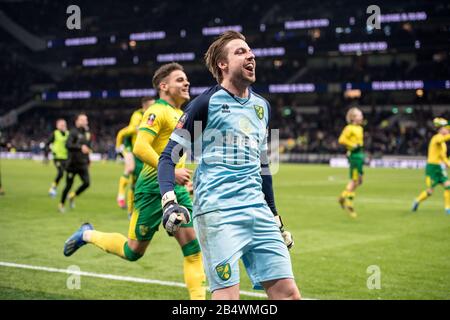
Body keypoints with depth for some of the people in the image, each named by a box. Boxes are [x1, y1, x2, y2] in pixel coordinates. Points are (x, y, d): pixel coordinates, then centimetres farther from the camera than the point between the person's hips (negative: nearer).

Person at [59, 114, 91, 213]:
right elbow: (68, 145, -24)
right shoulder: (73, 132, -10)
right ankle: (61, 204, 22)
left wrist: (88, 160, 23)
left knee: (87, 183, -10)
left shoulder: (87, 133, 11)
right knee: (69, 185, 2)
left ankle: (72, 196, 15)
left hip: (83, 164, 5)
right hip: (73, 163, -5)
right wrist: (80, 147, -36)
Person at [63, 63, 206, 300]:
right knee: (133, 251, 5)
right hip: (153, 189, -8)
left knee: (193, 248, -4)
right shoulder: (158, 112, -13)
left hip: (176, 190, 8)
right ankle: (88, 235, 29)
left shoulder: (180, 114, 16)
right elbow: (140, 148, -25)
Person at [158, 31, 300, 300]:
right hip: (217, 211, -6)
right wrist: (169, 202, -18)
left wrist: (275, 218, 27)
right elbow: (169, 156, -1)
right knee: (228, 296, -12)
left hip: (258, 211, 6)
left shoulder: (261, 106, 19)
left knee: (288, 293, 1)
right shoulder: (207, 102, 0)